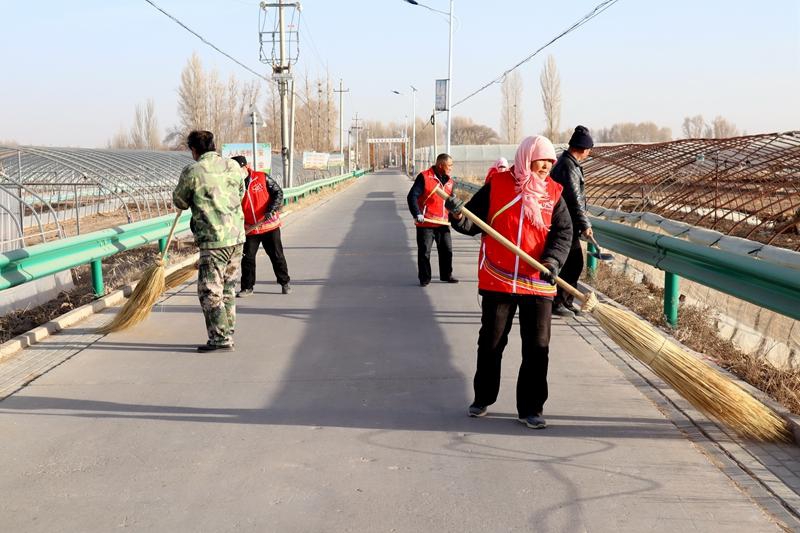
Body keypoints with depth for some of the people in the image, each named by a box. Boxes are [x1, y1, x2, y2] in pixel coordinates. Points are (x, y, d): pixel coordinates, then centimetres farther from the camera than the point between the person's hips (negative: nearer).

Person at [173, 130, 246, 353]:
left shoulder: (192, 171, -8)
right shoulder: (233, 166, 7)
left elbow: (180, 202, 4)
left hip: (213, 241, -6)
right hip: (237, 236, 6)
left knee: (210, 291, 1)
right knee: (227, 288, 16)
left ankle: (221, 339, 1)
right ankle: (228, 334, 22)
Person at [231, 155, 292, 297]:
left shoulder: (262, 178, -7)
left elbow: (278, 192, -5)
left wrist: (271, 210, -17)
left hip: (270, 226, -2)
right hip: (250, 230, 2)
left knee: (277, 256, 8)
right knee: (247, 258, 4)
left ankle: (284, 283, 22)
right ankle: (247, 287, 16)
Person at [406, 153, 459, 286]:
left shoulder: (450, 182, 10)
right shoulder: (424, 177, -10)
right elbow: (412, 196, -14)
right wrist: (417, 213, -23)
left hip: (443, 223, 6)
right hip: (426, 223, -6)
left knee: (447, 250, 12)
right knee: (424, 251, 0)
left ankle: (446, 275, 28)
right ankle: (424, 278, 12)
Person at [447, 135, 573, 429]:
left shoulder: (553, 193, 2)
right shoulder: (497, 186, -3)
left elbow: (563, 232, -1)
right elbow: (473, 223, 0)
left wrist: (552, 261, -18)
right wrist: (458, 215, -21)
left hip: (538, 284, 1)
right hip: (497, 280, -1)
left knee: (537, 347, 4)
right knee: (490, 342, 12)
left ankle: (531, 408, 18)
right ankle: (483, 398, 31)